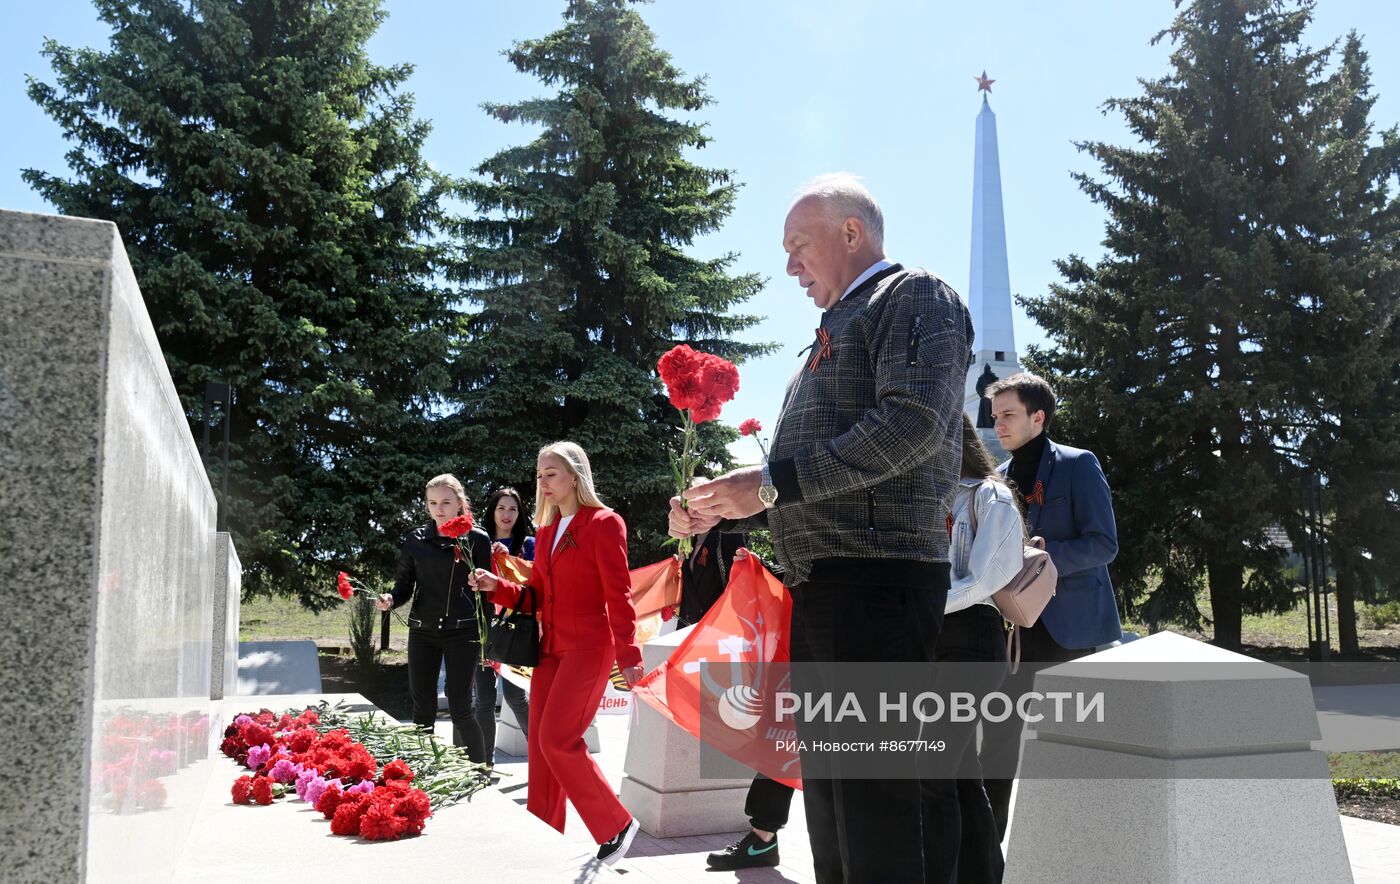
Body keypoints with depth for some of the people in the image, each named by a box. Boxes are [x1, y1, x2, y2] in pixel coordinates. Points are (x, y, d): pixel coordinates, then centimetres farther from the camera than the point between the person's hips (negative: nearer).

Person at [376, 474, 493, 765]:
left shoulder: (478, 540, -1)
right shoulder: (416, 540, 7)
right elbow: (404, 585, 9)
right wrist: (390, 599, -12)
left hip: (462, 633, -3)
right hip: (423, 632, 3)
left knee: (460, 708, -5)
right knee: (422, 709, 6)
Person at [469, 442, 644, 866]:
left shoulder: (603, 523, -8)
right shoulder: (546, 531, 13)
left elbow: (619, 595, -12)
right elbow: (536, 596, 16)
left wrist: (628, 655, -16)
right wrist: (497, 587, -1)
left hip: (589, 648, -8)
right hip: (550, 648, 8)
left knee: (557, 739, -13)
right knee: (539, 744, 6)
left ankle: (616, 824, 3)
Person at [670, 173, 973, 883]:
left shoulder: (913, 295, 0)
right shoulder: (839, 327, 28)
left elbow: (912, 421, -18)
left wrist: (772, 481, -17)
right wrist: (718, 512, 15)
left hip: (877, 580, -10)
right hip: (819, 586, 10)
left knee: (880, 816, -8)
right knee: (829, 802, 14)